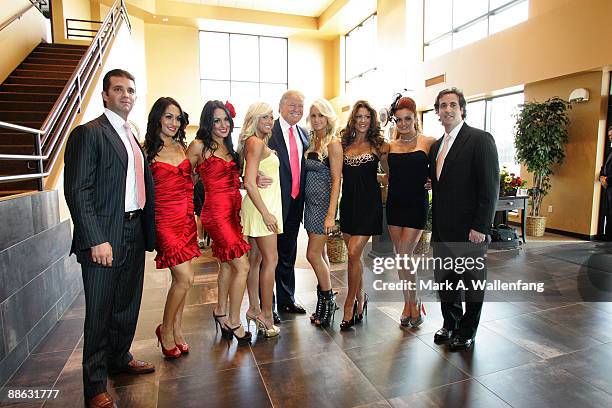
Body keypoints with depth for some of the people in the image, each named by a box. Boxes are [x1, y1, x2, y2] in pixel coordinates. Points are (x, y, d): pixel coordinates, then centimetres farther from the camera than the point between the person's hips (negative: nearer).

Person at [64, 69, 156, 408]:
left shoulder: (133, 138, 16)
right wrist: (96, 240, -19)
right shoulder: (88, 133, -7)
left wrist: (147, 231, 9)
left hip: (135, 234, 7)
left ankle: (120, 358, 40)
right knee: (100, 312, 5)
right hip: (105, 238, -7)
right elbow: (77, 190, -14)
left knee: (128, 304, 19)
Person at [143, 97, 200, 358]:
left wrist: (190, 213, 14)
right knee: (185, 278, -9)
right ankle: (165, 330, 15)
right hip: (164, 219, -6)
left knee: (180, 279, 11)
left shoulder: (182, 147, 11)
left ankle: (176, 330, 26)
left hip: (186, 218, 6)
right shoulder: (147, 150, -6)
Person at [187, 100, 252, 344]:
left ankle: (221, 312, 34)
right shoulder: (199, 146, -7)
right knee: (242, 266, -7)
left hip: (233, 211, 7)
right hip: (216, 212, -7)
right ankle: (234, 322, 9)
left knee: (227, 264, 16)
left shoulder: (229, 147, 14)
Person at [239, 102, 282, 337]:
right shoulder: (255, 143, -12)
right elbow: (249, 183, -19)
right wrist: (266, 213, -20)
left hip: (262, 206, 10)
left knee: (256, 259, 12)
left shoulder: (260, 143, 17)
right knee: (271, 259, -4)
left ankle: (254, 310, 22)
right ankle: (266, 315, 7)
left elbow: (249, 180, 17)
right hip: (261, 207, -10)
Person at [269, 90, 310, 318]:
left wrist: (300, 195, 7)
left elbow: (304, 166, 14)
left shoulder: (303, 134, 13)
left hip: (295, 202, 7)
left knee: (288, 253, 18)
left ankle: (286, 299, 33)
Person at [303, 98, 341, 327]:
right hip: (310, 203, 7)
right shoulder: (311, 142, 11)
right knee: (320, 253, 13)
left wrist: (331, 214, -20)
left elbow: (336, 180, -14)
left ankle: (328, 298, 15)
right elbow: (307, 173, 12)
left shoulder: (333, 144, -9)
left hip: (323, 204, -7)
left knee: (313, 254, -5)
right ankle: (325, 299, 26)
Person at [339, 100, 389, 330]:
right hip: (348, 203, 4)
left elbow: (391, 173, 8)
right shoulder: (343, 144, 9)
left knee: (353, 253, -9)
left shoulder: (378, 145, 1)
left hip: (369, 204, -4)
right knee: (354, 255, 10)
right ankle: (360, 298, 29)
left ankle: (350, 305, 7)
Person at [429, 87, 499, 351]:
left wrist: (480, 226, -17)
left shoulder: (480, 139, -9)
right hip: (442, 228, 7)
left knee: (472, 280, 10)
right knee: (444, 278, 16)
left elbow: (490, 187, -14)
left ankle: (467, 332, 28)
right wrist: (436, 224, 5)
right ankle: (450, 324, 35)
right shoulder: (437, 146, 13)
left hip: (469, 229, -6)